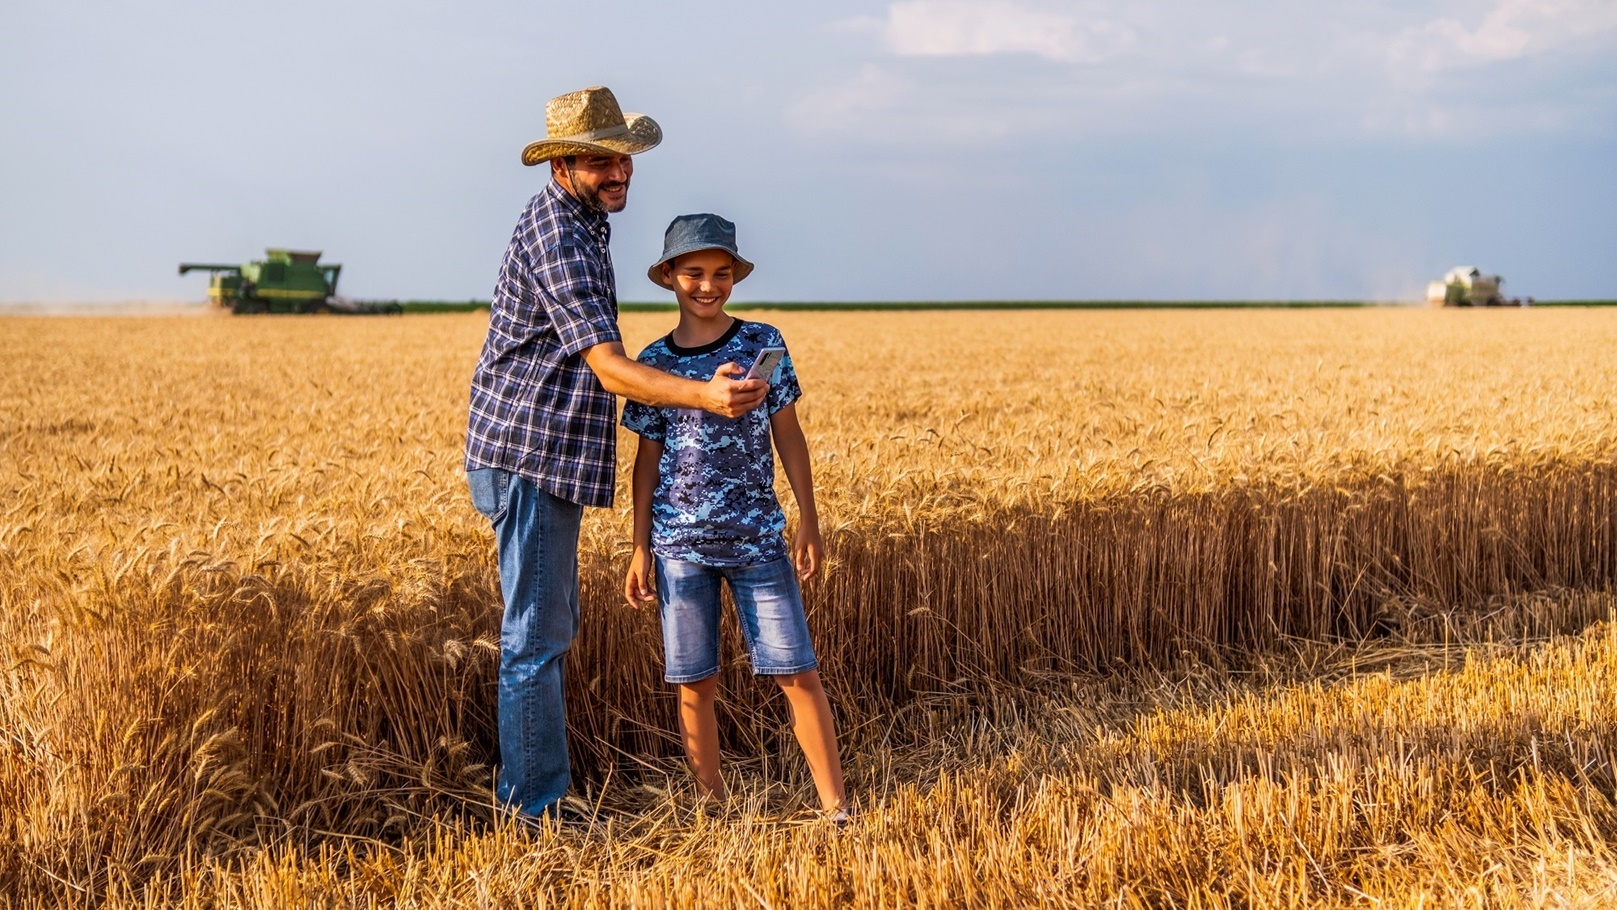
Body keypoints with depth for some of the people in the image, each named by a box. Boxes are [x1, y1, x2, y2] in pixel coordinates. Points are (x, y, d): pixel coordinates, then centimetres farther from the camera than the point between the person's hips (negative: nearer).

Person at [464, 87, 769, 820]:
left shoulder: (575, 222, 14)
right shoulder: (557, 242, -19)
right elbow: (610, 369, -27)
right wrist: (706, 397, -41)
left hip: (547, 457, 11)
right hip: (530, 457, -11)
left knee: (549, 625, 17)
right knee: (538, 635, -7)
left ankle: (523, 784, 27)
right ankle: (535, 810, -1)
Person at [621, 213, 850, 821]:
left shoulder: (762, 343, 1)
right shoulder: (654, 362, 4)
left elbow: (788, 436, 5)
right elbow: (648, 460, 8)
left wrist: (809, 523, 2)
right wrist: (640, 549, 6)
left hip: (757, 536, -1)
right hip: (680, 541, 1)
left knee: (796, 671, -3)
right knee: (694, 680, 6)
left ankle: (836, 805, 5)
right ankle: (712, 804, 19)